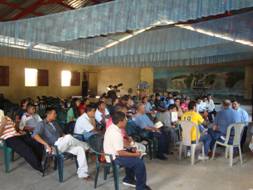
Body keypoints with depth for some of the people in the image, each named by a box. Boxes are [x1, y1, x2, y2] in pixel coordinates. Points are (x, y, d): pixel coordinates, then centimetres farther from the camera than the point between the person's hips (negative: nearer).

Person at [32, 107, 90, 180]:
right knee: (68, 137, -34)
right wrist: (47, 145, -26)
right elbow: (35, 135, -18)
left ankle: (82, 173, -13)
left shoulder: (54, 123, 21)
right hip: (53, 147, -7)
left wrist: (65, 139, 8)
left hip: (61, 145, 7)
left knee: (80, 149, -14)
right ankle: (86, 146, -11)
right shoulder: (42, 124, -2)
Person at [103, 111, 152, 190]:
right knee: (140, 162, -14)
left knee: (133, 157, 24)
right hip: (114, 158, -10)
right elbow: (120, 153, -27)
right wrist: (135, 154, -16)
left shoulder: (112, 127, 2)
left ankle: (129, 179, 33)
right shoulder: (116, 133, -29)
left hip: (113, 154, 10)